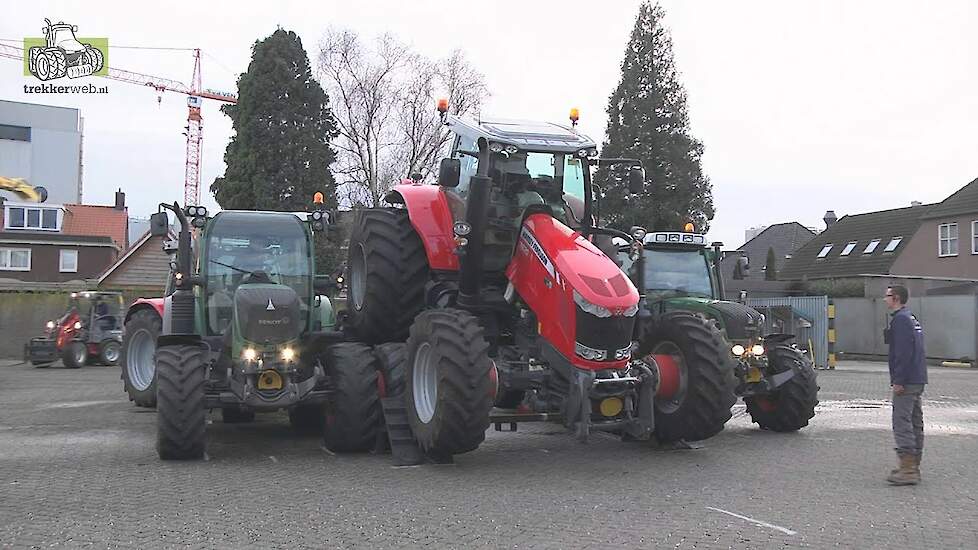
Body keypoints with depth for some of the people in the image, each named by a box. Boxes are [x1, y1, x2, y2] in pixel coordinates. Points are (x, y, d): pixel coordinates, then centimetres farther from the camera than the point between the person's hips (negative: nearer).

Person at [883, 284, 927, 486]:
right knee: (915, 423, 13)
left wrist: (898, 381, -20)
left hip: (906, 382, -11)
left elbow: (904, 352, -21)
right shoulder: (912, 318, 19)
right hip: (917, 381, 11)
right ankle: (913, 467, 20)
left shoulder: (900, 319, -14)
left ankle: (908, 470, -11)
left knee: (902, 423, -10)